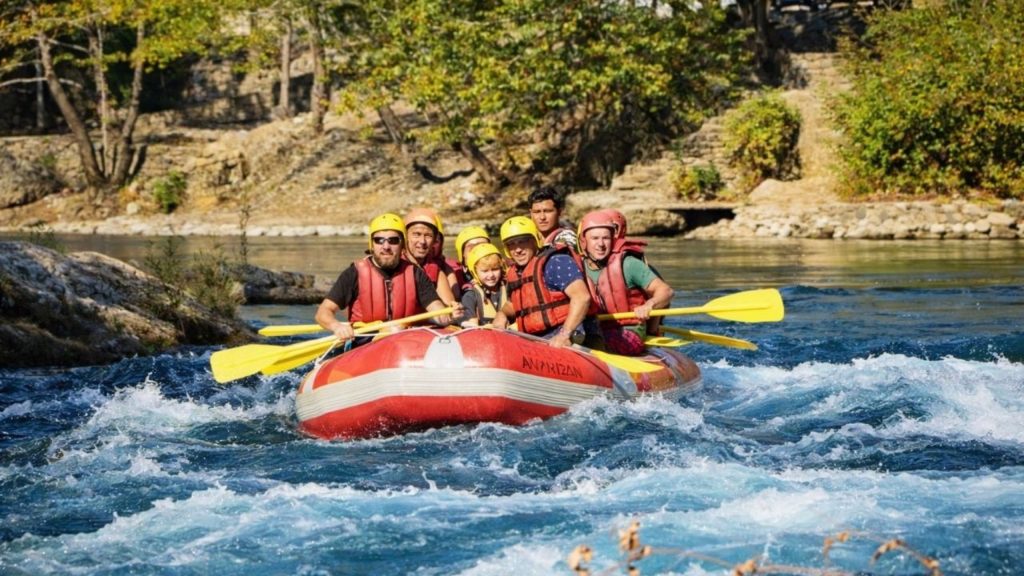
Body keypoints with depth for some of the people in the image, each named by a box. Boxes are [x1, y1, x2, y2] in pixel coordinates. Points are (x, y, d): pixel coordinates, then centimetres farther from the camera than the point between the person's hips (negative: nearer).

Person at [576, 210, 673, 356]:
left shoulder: (627, 264, -8)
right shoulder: (580, 267, 6)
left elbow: (665, 291, -9)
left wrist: (649, 305, -30)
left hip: (629, 334, -5)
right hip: (597, 332, 5)